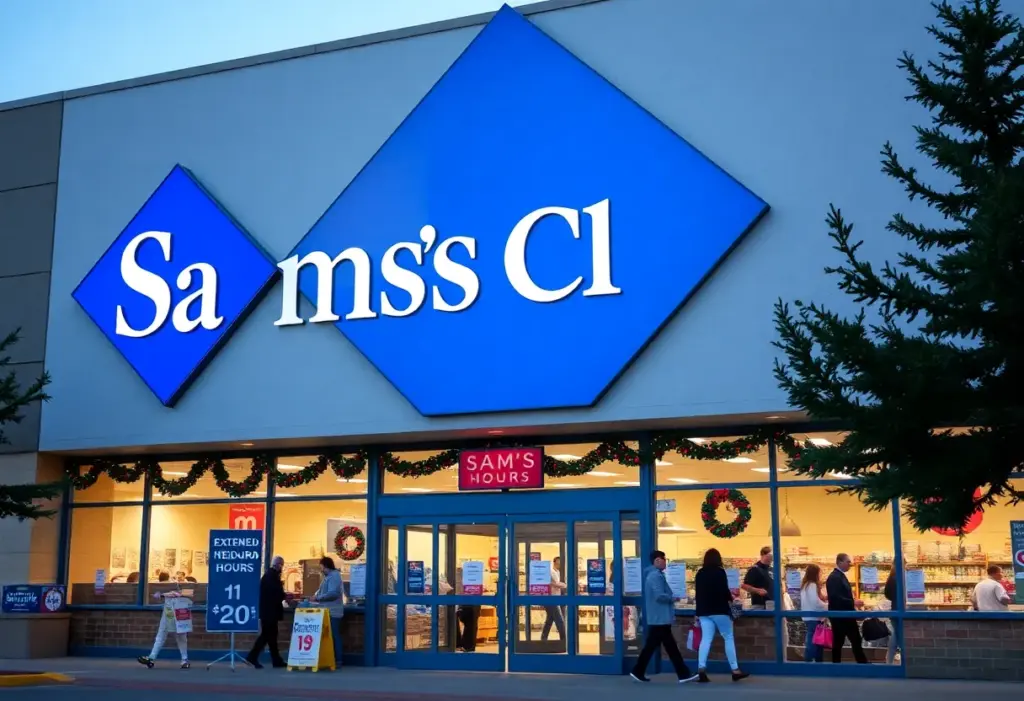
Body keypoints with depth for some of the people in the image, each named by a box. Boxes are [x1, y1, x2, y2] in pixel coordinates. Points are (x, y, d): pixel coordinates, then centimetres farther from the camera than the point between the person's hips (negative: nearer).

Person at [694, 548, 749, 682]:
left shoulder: (699, 573, 10)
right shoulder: (720, 572, -7)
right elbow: (724, 590, -13)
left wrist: (699, 612, 23)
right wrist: (730, 599, 9)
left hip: (704, 611, 5)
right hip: (719, 610, -5)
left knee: (705, 639, 1)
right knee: (729, 638, 4)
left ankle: (701, 669, -13)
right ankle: (735, 670, 6)